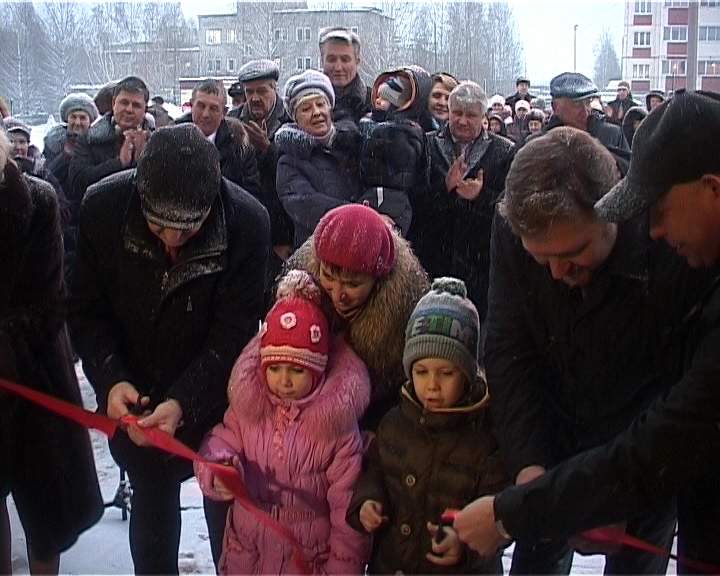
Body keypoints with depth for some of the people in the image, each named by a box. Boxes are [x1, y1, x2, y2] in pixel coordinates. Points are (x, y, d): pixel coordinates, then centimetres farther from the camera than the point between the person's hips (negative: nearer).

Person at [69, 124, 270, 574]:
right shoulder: (102, 207, -19)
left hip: (216, 396, -1)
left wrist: (184, 402, -30)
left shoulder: (248, 221, -24)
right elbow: (87, 310, -7)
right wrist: (111, 380, -23)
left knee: (227, 503, 13)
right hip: (136, 396, 2)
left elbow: (234, 331, -19)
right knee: (151, 502, 17)